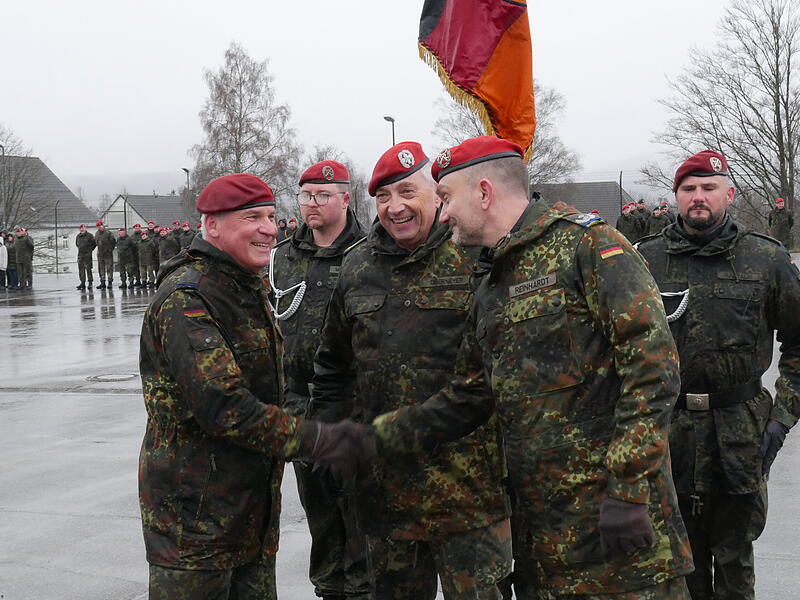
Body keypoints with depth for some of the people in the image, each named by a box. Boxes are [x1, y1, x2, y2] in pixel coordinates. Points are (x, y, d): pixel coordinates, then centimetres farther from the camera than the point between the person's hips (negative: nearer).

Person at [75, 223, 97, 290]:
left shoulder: (89, 235, -5)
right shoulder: (78, 236, 11)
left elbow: (95, 243, -1)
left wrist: (90, 249, 2)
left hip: (87, 255, -5)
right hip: (80, 255, 5)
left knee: (88, 269, -6)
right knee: (81, 269, 4)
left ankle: (90, 283, -2)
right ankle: (82, 283, 8)